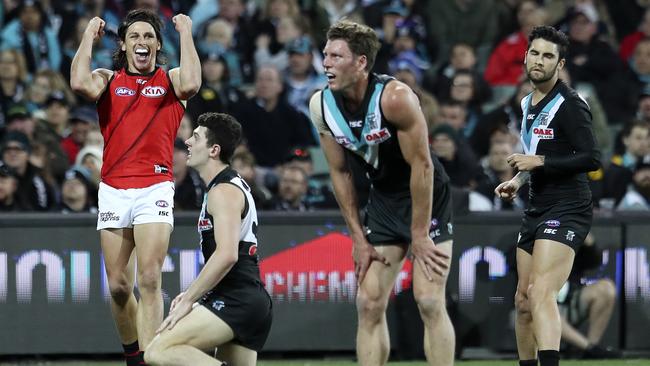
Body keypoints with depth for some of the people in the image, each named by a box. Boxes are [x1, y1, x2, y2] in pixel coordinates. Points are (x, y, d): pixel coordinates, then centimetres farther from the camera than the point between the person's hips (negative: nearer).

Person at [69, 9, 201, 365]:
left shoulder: (170, 80, 9)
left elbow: (190, 84, -15)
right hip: (113, 189, 2)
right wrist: (89, 36, 0)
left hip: (155, 188, -2)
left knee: (149, 279, -16)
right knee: (118, 286, 5)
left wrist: (186, 33, -5)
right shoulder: (108, 80, 11)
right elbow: (81, 84, -10)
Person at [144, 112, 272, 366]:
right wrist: (192, 294, 20)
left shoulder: (224, 191, -10)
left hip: (235, 299, -10)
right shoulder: (233, 185, 22)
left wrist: (189, 300, -17)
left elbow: (226, 255, -22)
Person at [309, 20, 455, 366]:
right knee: (369, 304, 1)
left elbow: (421, 165, -21)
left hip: (427, 197, -6)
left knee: (429, 301, -12)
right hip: (382, 199, 6)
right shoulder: (321, 105, -8)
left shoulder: (395, 97, -26)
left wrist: (419, 236, -18)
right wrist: (358, 239, 2)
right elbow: (340, 172, 2)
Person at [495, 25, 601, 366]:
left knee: (541, 291, -25)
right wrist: (519, 179, 15)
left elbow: (591, 158, -19)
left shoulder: (569, 104, -11)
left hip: (566, 209, -9)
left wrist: (539, 161, -20)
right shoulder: (528, 103, 16)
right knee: (523, 299, 8)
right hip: (537, 210, 9)